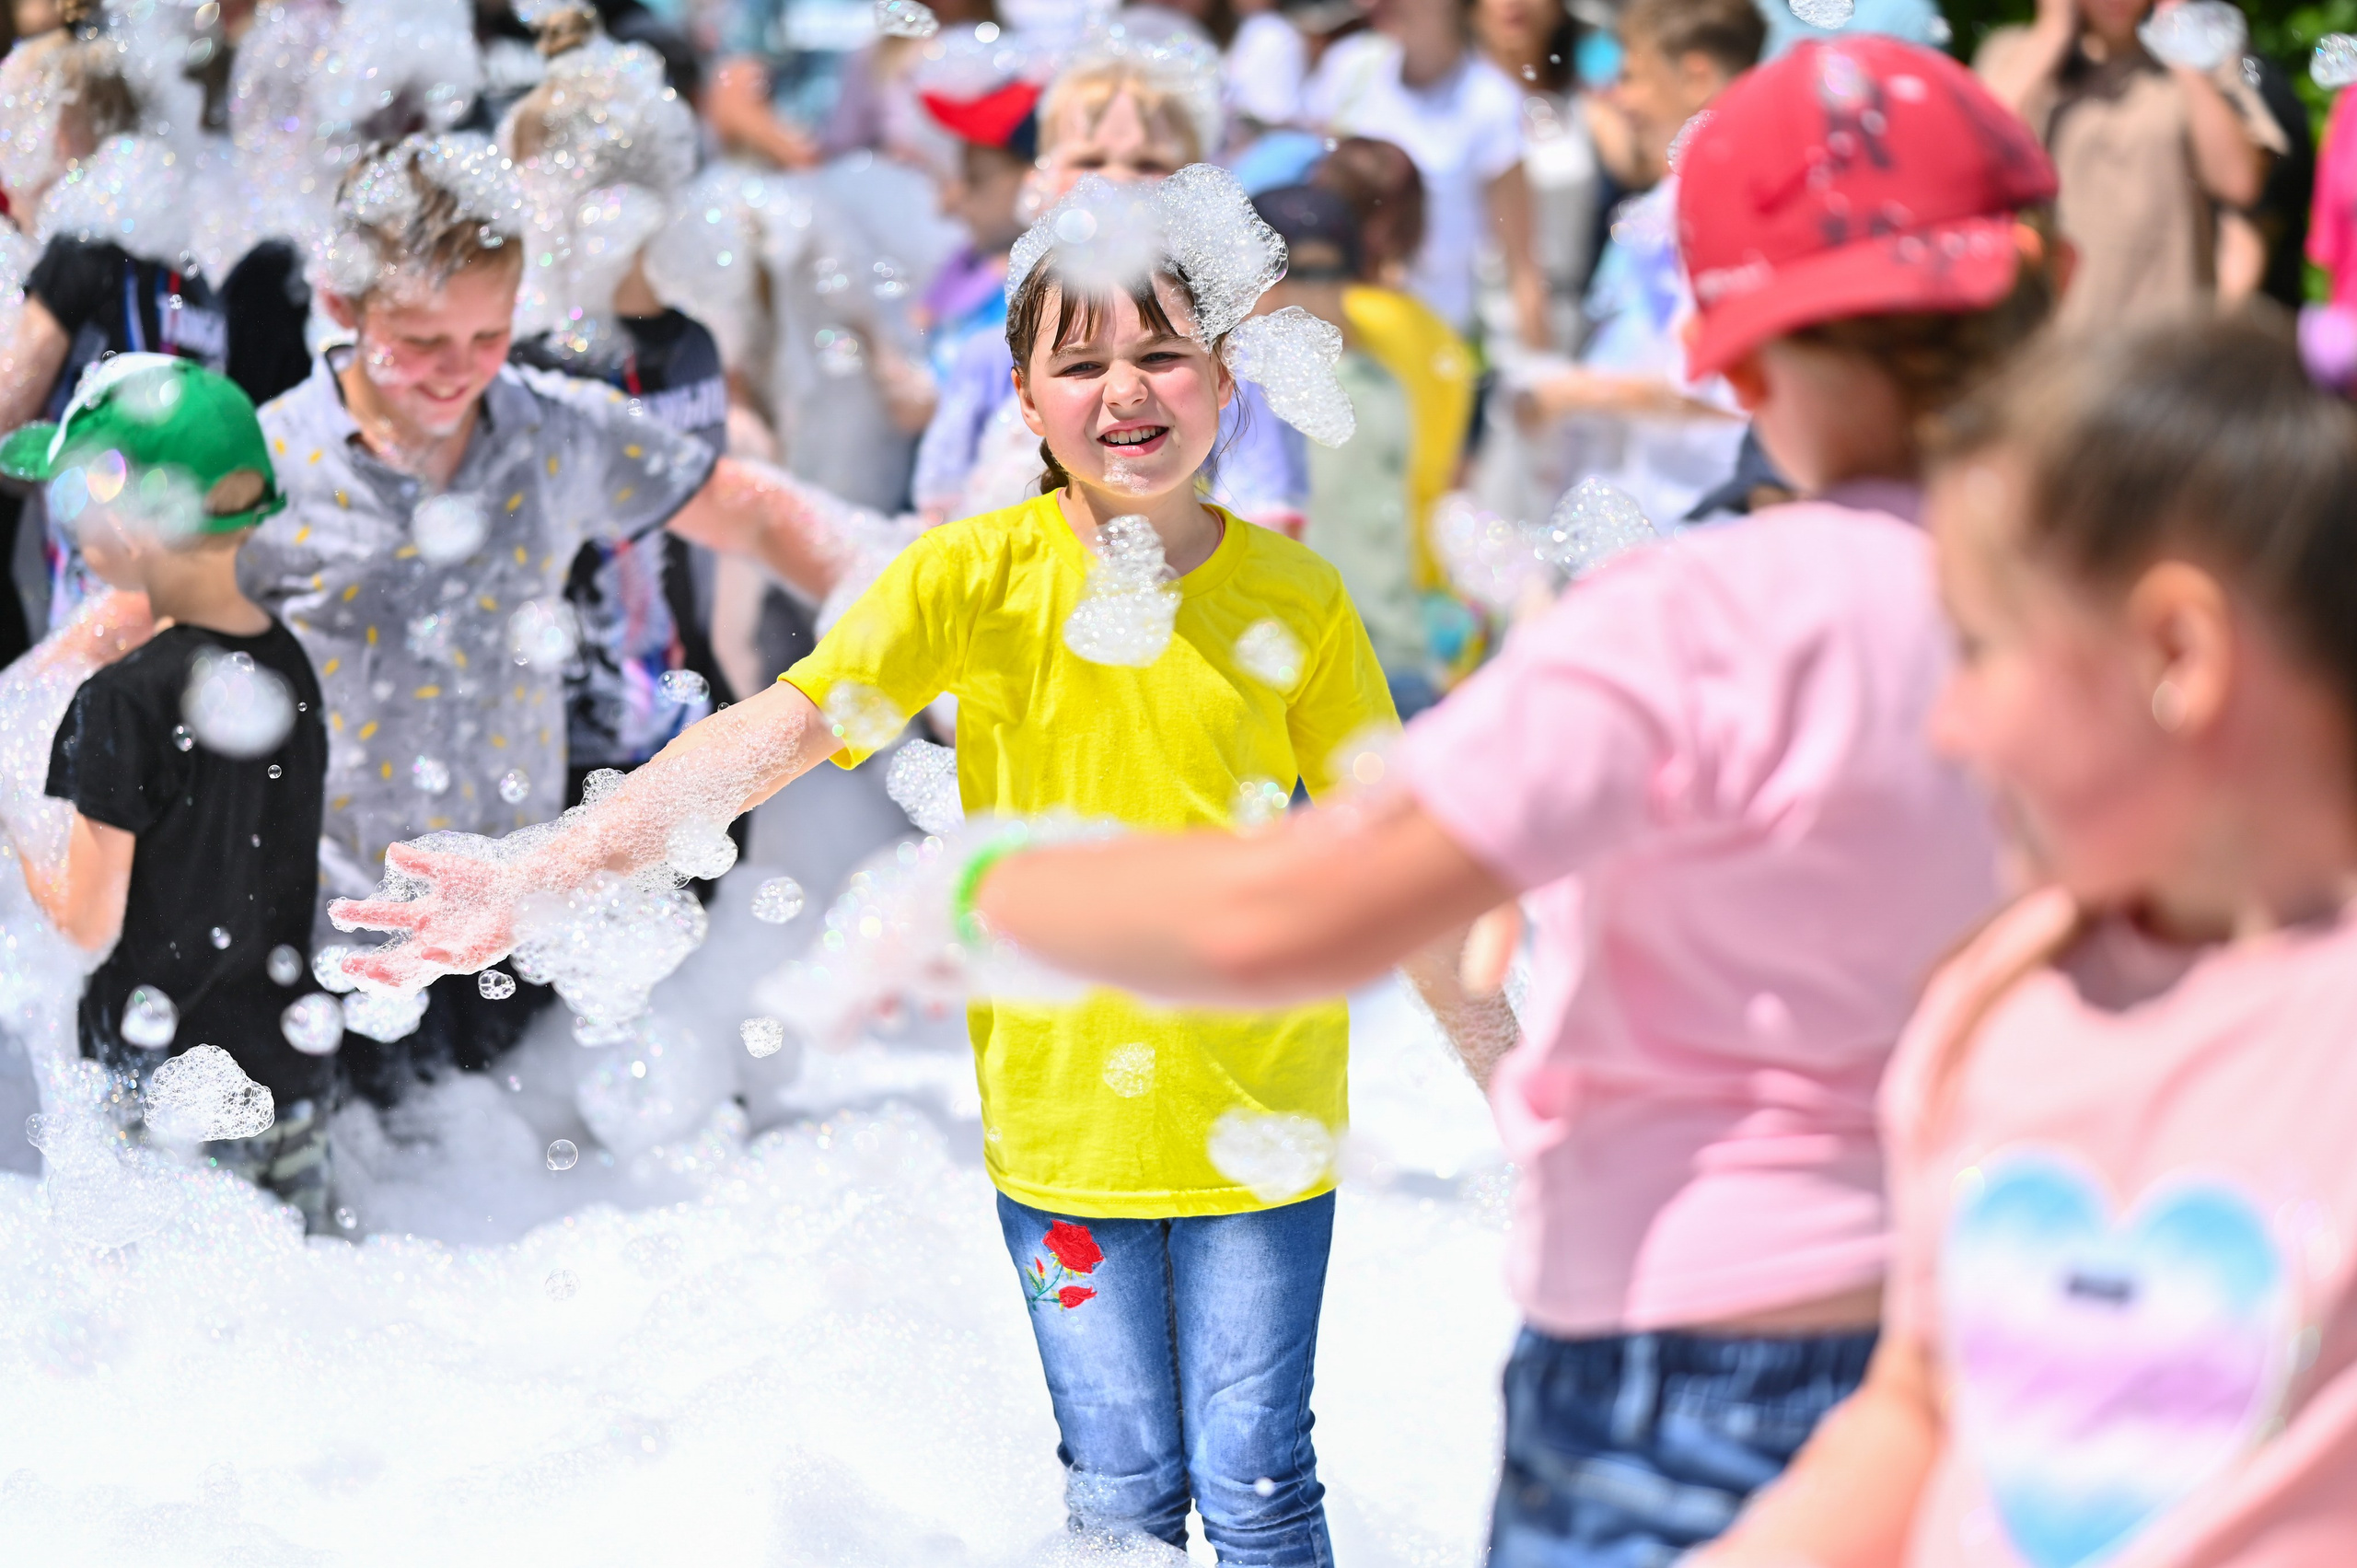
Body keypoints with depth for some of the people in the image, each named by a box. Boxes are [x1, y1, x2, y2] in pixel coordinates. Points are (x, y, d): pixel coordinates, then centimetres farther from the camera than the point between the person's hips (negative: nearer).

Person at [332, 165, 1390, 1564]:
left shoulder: (1294, 596, -5)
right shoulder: (974, 578, -8)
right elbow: (774, 735, -18)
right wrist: (536, 875, -30)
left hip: (1258, 1121, 0)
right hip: (1060, 1116, 0)